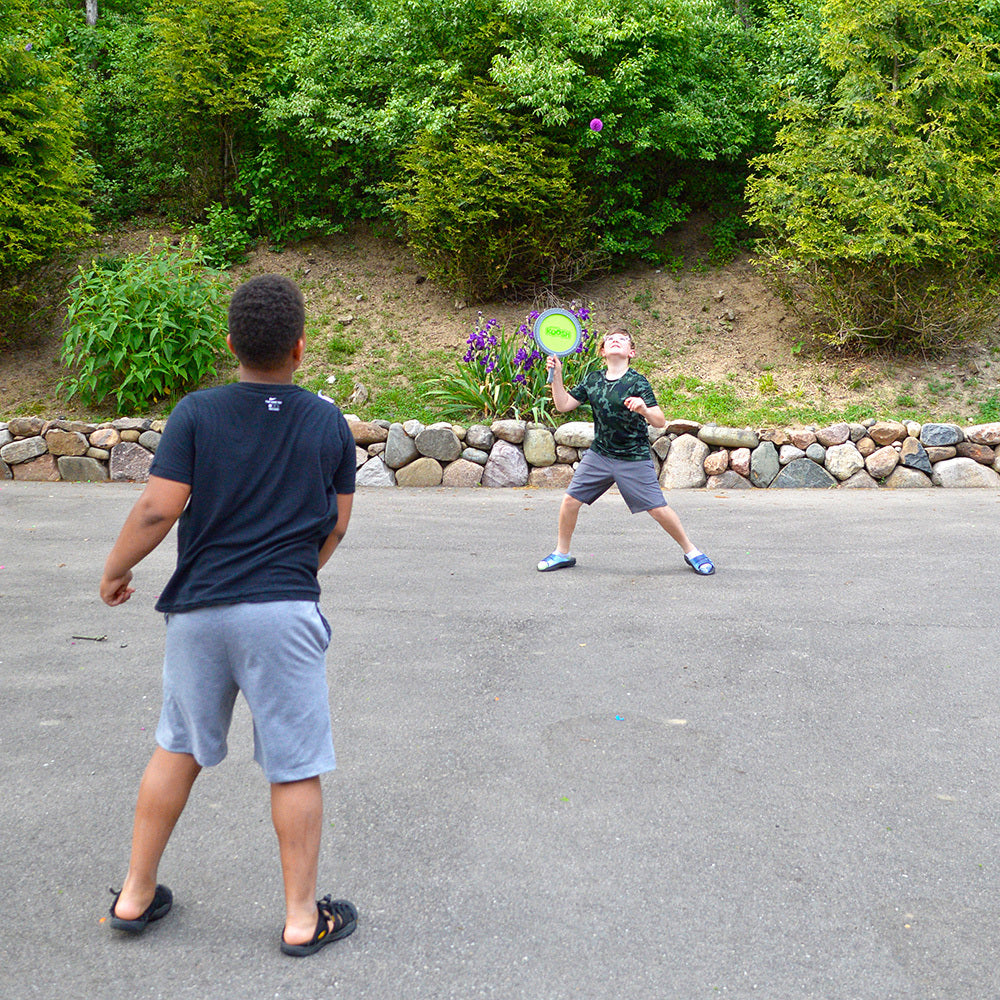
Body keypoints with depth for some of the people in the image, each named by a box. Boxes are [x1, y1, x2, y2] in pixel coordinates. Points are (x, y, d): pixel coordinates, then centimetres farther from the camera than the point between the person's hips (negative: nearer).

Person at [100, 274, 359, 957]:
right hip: (284, 612, -2)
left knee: (178, 750, 18)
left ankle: (136, 895, 29)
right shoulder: (328, 422, 0)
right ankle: (303, 918, 16)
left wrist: (115, 572, 7)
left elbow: (158, 509, -9)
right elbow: (337, 524, 6)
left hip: (198, 610, 2)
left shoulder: (196, 414, -4)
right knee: (296, 768, 6)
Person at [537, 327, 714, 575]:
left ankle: (691, 552, 15)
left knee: (659, 510, -6)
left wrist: (644, 410, -39)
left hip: (634, 459, -4)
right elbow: (563, 405, 7)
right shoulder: (593, 380, 3)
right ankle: (562, 553, 20)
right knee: (570, 500, -1)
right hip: (599, 454, 4)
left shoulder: (637, 382, -11)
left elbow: (660, 422, -17)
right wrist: (556, 375, -3)